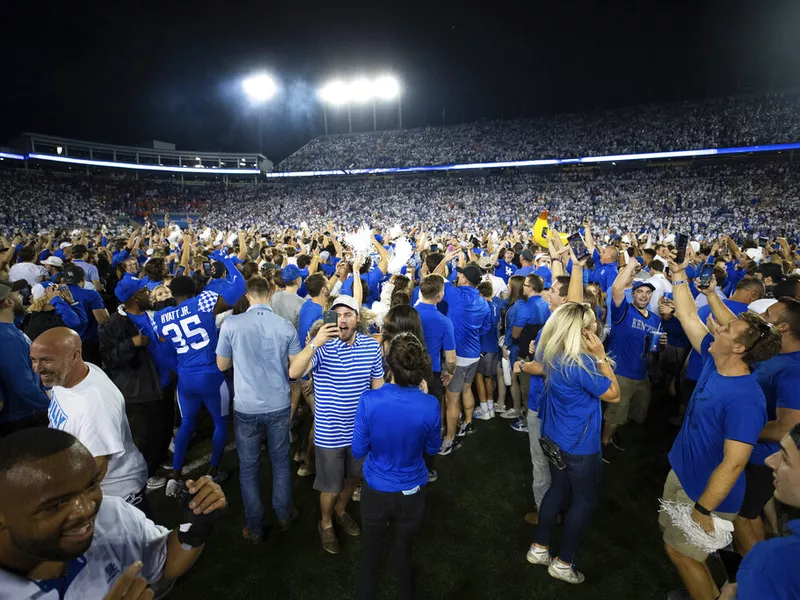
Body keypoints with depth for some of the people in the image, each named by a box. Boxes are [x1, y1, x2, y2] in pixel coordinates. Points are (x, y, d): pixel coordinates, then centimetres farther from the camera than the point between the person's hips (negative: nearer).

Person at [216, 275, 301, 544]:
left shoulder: (231, 324, -12)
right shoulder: (286, 326, -9)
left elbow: (222, 365, 0)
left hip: (246, 408, -1)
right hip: (279, 406, 1)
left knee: (248, 468, 15)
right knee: (281, 461, 20)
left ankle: (254, 528, 27)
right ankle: (284, 515, 35)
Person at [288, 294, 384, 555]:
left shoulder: (372, 346, -7)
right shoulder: (322, 345, -17)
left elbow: (378, 385, 3)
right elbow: (294, 372, -32)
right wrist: (314, 344, -46)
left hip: (361, 429, 4)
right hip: (329, 433, -3)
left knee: (353, 477, 25)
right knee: (331, 486, 14)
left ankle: (341, 510, 54)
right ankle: (326, 524, 43)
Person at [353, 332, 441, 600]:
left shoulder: (369, 400, -26)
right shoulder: (430, 405, -24)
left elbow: (358, 451, -14)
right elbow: (433, 448, -4)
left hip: (375, 491, -1)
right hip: (412, 493, 1)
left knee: (371, 554, 25)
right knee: (404, 554, 26)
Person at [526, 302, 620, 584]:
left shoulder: (550, 354, -7)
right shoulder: (581, 364, -30)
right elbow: (614, 394, -17)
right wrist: (601, 356, -20)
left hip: (554, 438, 8)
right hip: (580, 446, -8)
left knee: (558, 490, 24)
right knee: (584, 501, 13)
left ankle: (538, 548, 36)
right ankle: (562, 563, 27)